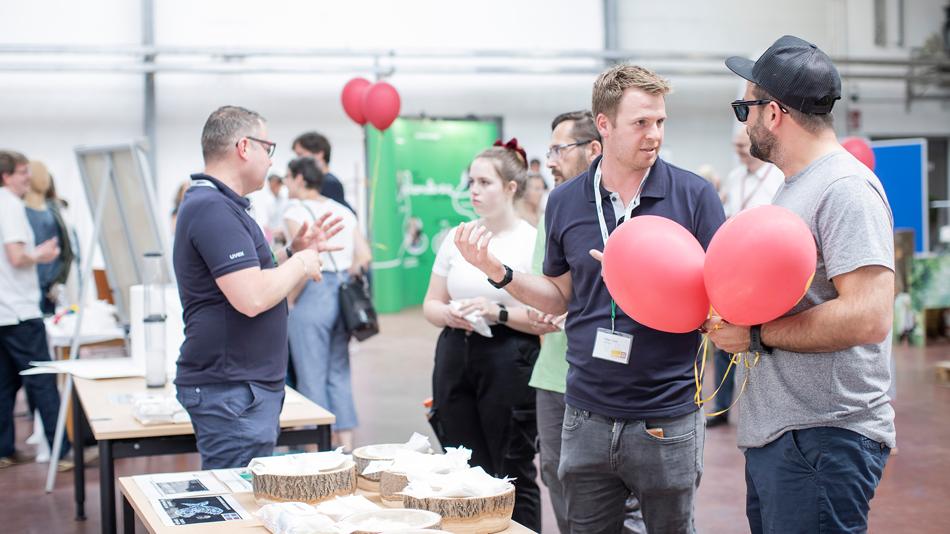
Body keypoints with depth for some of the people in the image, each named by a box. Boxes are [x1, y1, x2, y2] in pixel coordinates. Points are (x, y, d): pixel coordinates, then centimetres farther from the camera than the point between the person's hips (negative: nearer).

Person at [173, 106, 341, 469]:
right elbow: (251, 298, -26)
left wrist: (293, 250, 13)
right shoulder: (213, 209, -18)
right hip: (232, 391, -11)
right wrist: (300, 264, -10)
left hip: (246, 386, 11)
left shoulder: (219, 204, 16)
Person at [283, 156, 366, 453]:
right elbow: (364, 258, 9)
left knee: (312, 377, 1)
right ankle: (346, 445, 15)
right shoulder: (344, 211, 13)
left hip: (312, 295, -7)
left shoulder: (296, 211, -7)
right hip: (342, 293, 7)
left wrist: (287, 302, -10)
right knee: (339, 373, 13)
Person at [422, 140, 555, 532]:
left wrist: (499, 313, -20)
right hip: (455, 359, 5)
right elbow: (431, 304, 14)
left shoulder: (532, 242, -7)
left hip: (509, 363, -5)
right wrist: (450, 315, -7)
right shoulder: (456, 238, 9)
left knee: (513, 476, 1)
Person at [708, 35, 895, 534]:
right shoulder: (794, 188, 17)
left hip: (823, 437, -9)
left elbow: (868, 317, -25)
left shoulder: (846, 188, -15)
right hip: (772, 435, 9)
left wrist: (755, 334, -17)